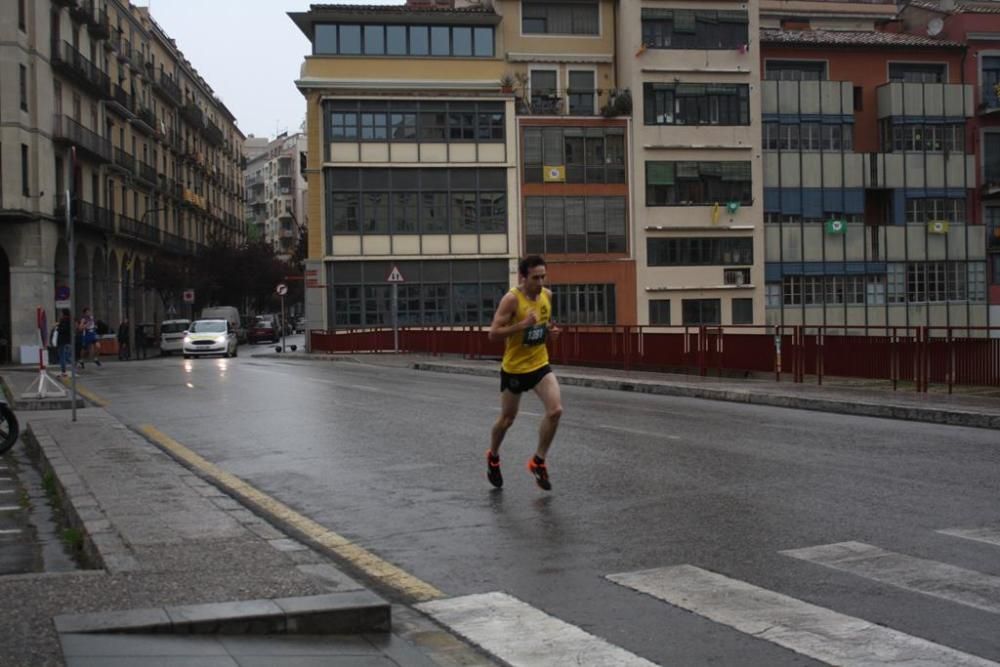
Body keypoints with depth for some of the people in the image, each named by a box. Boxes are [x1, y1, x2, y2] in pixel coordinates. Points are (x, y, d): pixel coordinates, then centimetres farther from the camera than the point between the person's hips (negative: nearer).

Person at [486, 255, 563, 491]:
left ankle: (538, 461, 3)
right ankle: (493, 457, 41)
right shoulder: (511, 299, -20)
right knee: (507, 419, 12)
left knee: (555, 411, -15)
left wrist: (551, 331, -3)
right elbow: (493, 333, -22)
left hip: (540, 365, 4)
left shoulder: (547, 295, -1)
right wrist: (522, 325, -33)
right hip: (514, 368, -4)